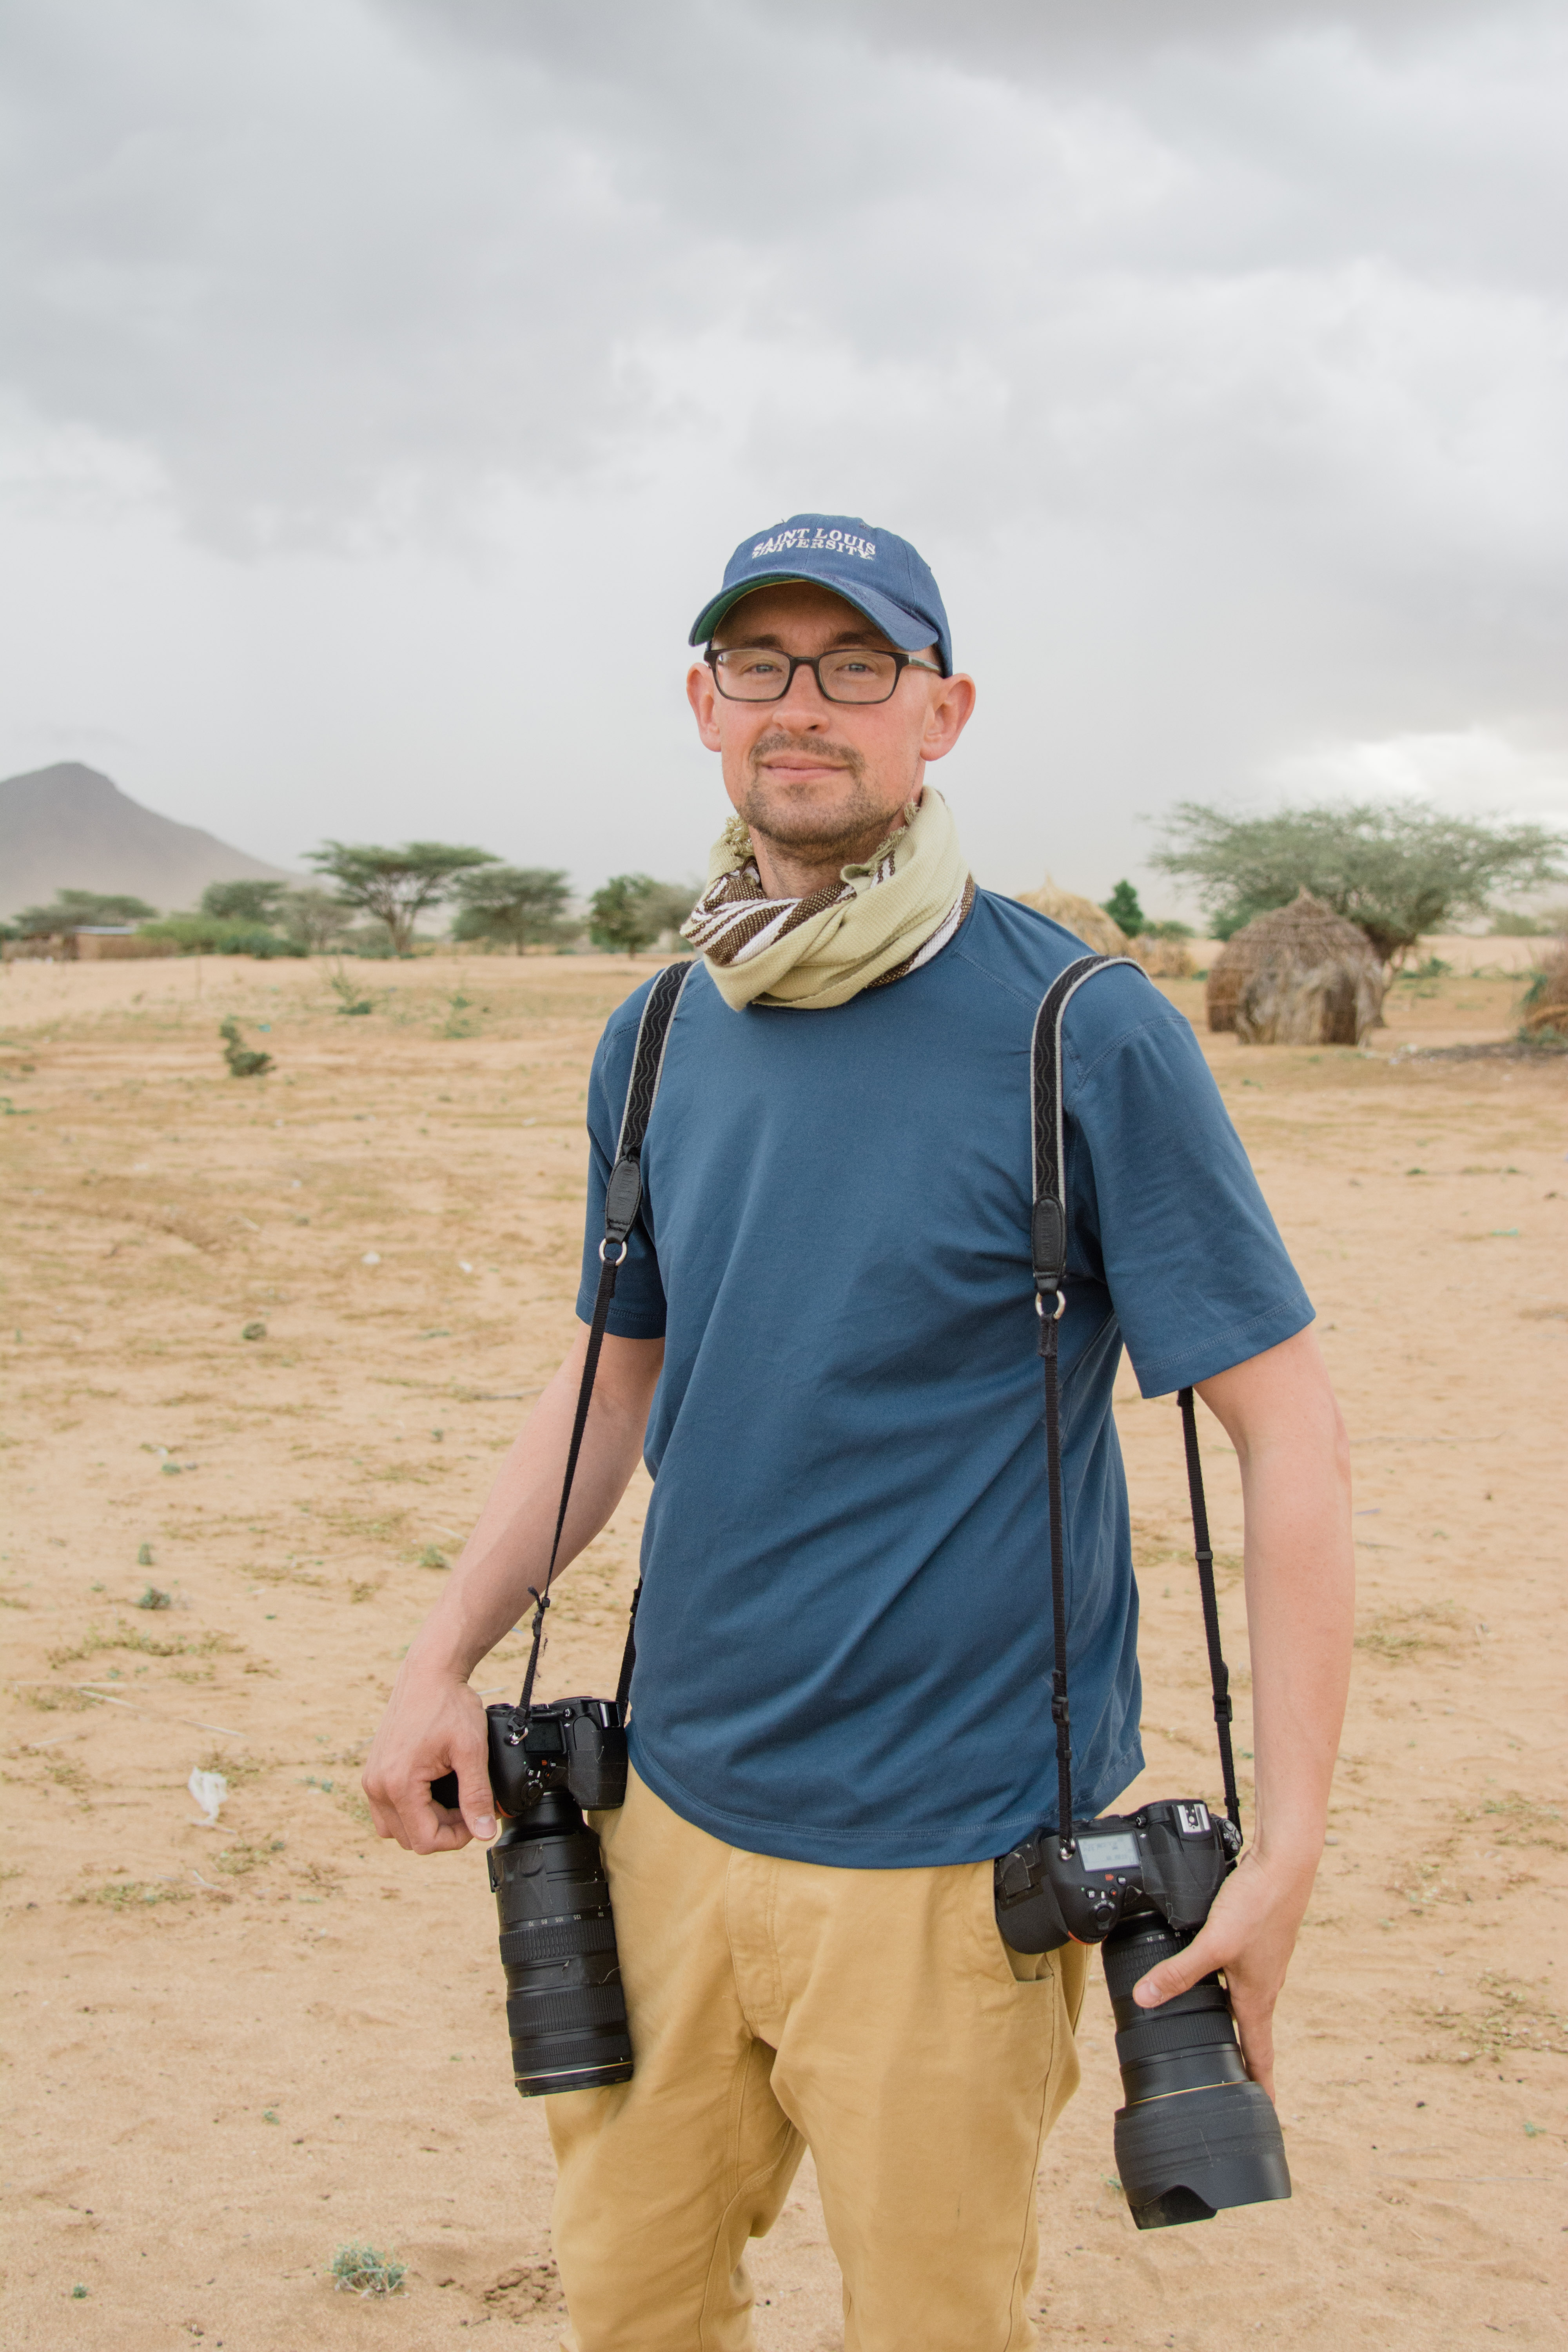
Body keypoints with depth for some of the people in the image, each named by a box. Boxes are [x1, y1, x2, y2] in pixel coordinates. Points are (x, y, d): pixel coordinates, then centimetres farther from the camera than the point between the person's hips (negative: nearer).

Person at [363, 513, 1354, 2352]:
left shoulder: (1087, 1039, -13)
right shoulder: (657, 1042, 4)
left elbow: (1287, 1434, -12)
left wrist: (1285, 1848, -16)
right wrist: (444, 1657, 8)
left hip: (945, 1848, -5)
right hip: (672, 1803, 5)